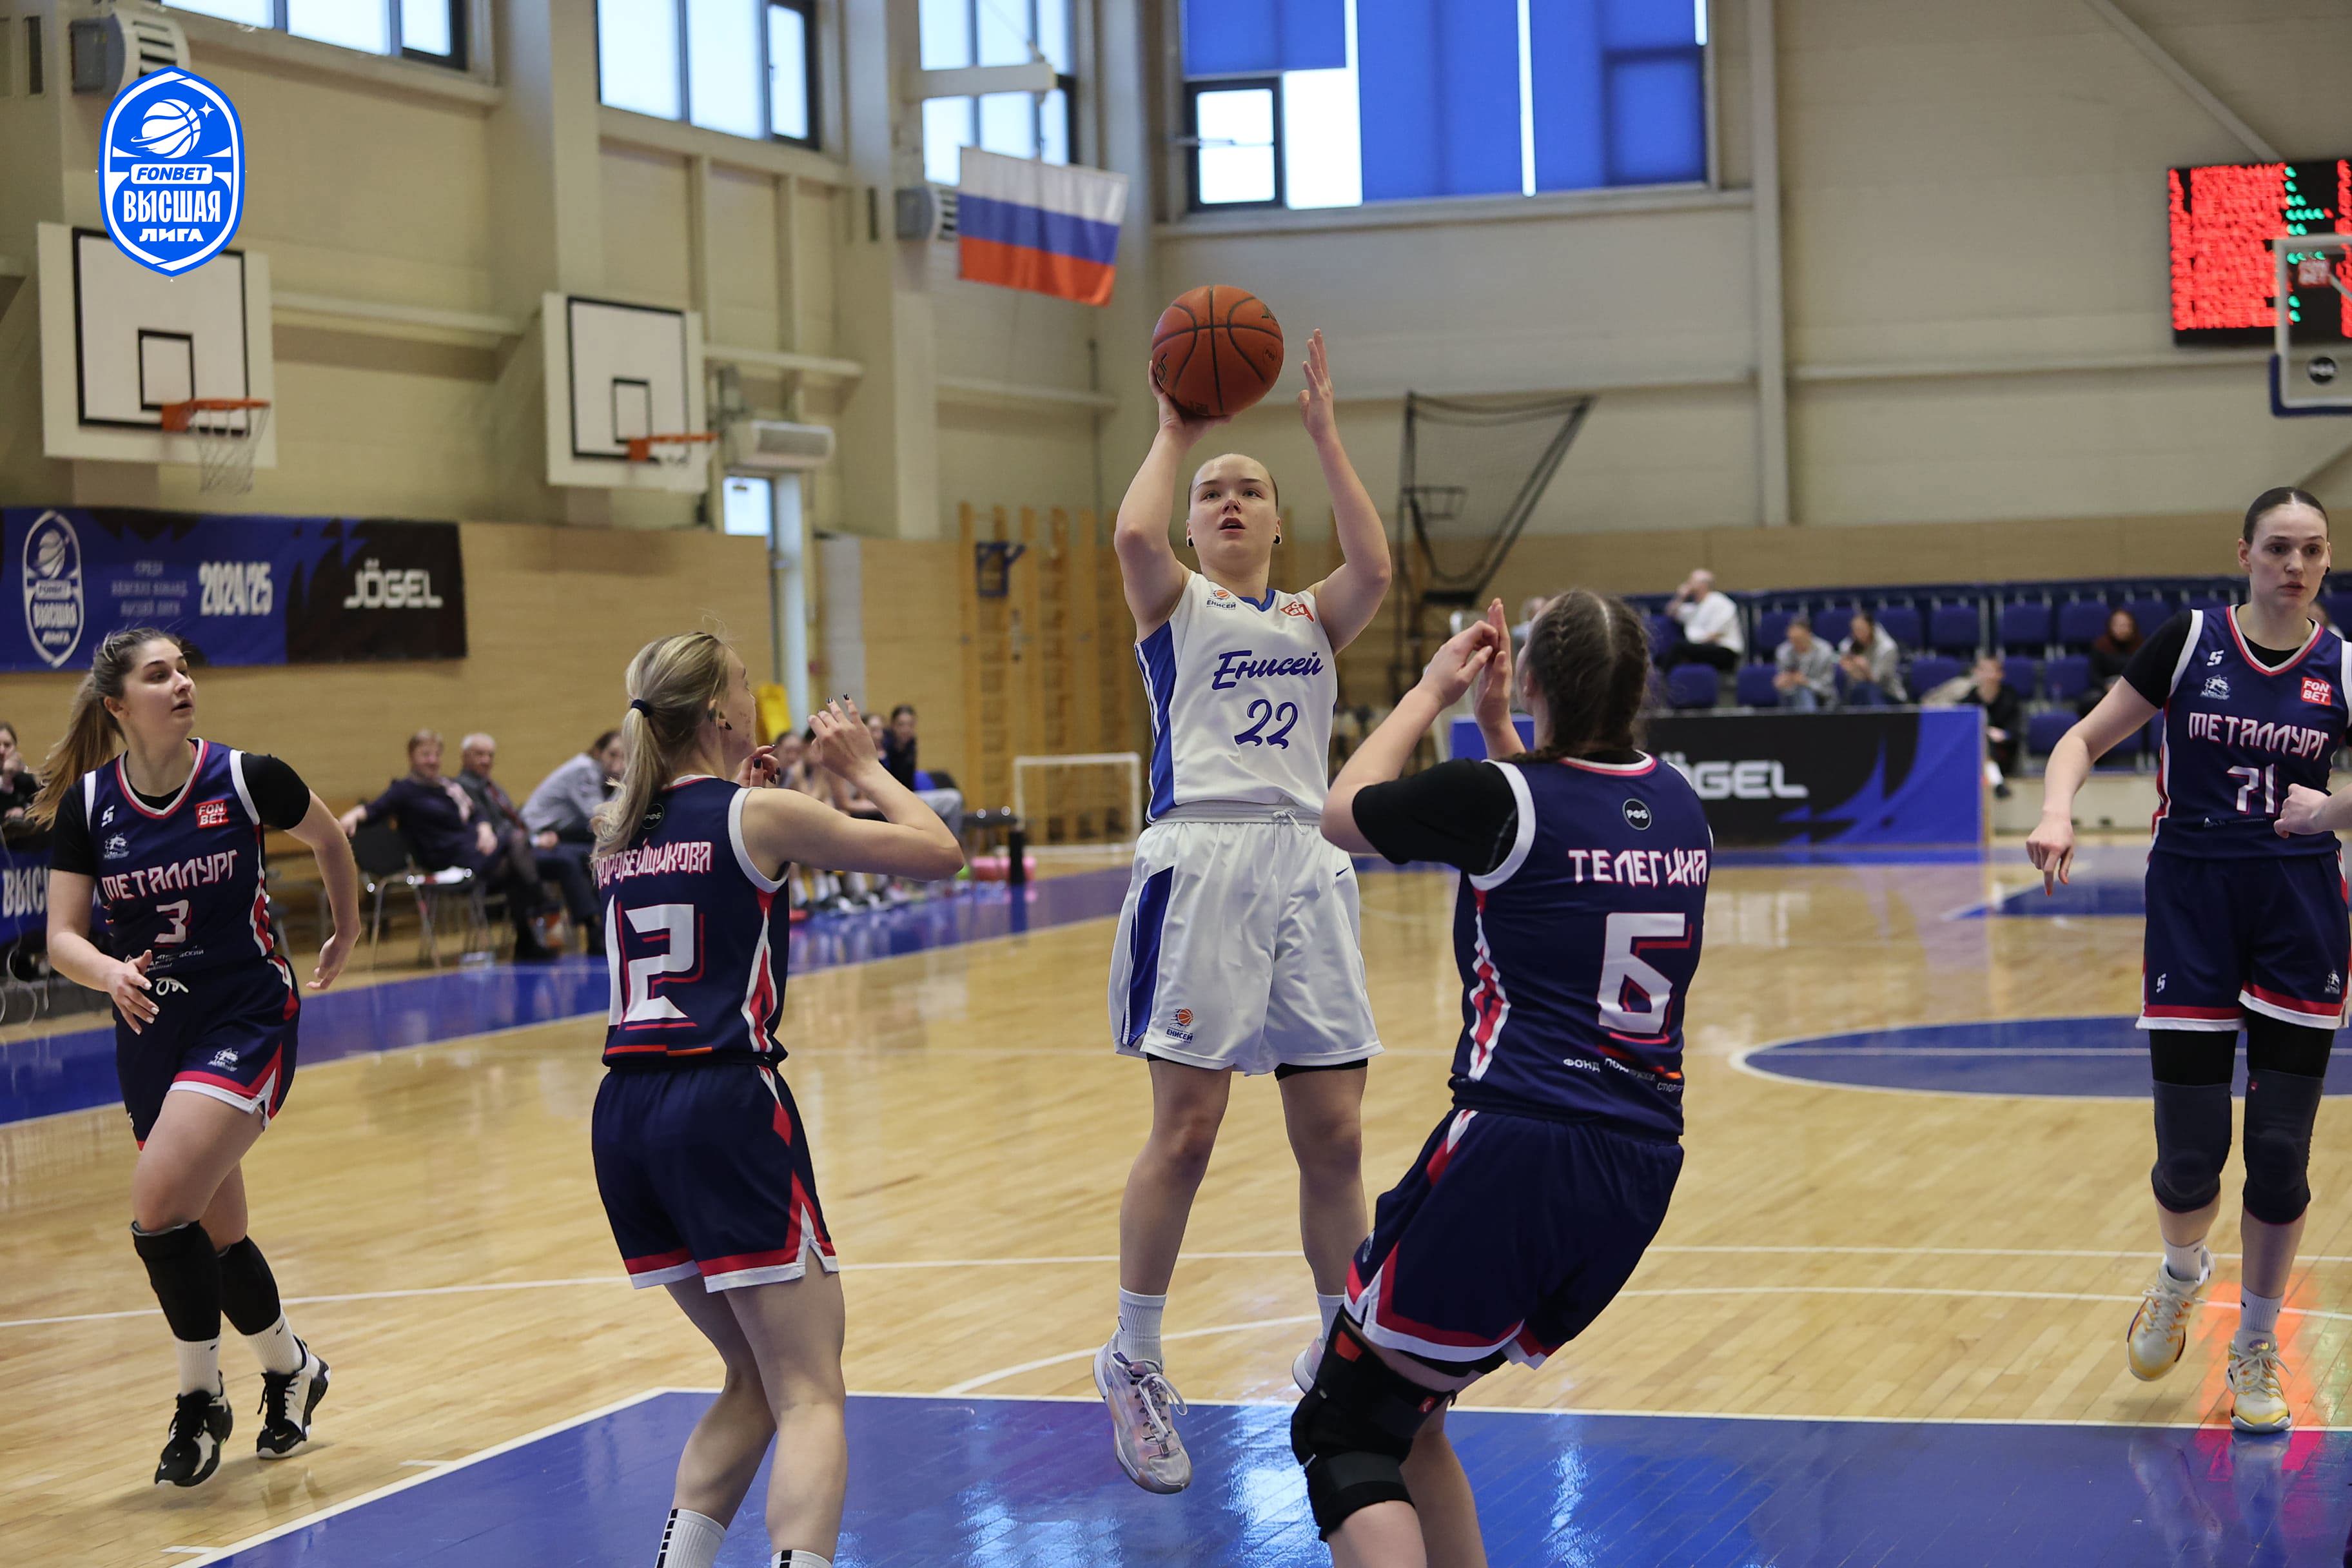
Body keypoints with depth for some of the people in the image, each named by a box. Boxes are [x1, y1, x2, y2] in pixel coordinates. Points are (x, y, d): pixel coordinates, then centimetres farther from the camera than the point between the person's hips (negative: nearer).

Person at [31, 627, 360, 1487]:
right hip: (151, 1032, 4)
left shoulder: (245, 778, -10)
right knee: (215, 1234, 13)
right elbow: (62, 937, -5)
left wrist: (346, 934, 20)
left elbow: (330, 841, 9)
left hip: (247, 1019, -4)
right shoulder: (86, 803, -4)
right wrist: (110, 973, -26)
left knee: (159, 1204, -21)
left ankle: (200, 1398, -3)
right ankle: (289, 1369, 38)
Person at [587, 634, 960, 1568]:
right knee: (809, 1395, -6)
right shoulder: (761, 815, -4)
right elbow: (938, 852, 2)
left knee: (755, 1380, 19)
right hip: (725, 1107, -7)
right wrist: (863, 768, 16)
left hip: (623, 1116, 7)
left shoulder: (618, 834, 13)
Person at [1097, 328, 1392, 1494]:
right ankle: (1134, 1365, 8)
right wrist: (1174, 433, 1)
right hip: (1202, 861, -4)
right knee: (1185, 1130, -5)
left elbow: (1374, 568, -4)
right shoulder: (1174, 605, 9)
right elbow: (1134, 534, -14)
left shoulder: (1313, 619, 18)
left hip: (1306, 870, 4)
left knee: (1334, 1134, 4)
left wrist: (1324, 434, -1)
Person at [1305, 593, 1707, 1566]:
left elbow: (1342, 815, 9)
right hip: (1640, 1168, 7)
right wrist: (1493, 727, 28)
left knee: (1345, 1432, -1)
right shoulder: (1676, 803, 9)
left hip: (1514, 1156, -7)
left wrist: (1430, 692, 19)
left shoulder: (1501, 799, -9)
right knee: (1405, 1417, 22)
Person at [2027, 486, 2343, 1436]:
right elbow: (2086, 739, 2)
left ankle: (2255, 1349, 20)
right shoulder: (2188, 643, -1)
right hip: (2192, 906, -1)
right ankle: (2181, 1276, 33)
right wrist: (2057, 812, -16)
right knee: (2190, 1154, -2)